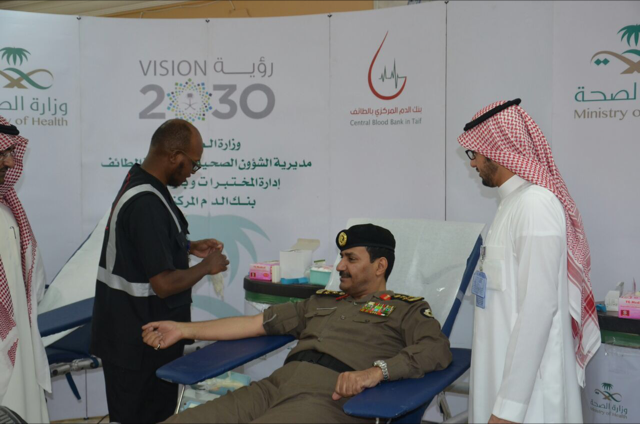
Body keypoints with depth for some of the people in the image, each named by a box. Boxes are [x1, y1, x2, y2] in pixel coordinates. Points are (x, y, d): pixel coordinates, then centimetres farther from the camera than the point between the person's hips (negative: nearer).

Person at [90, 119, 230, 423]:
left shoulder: (137, 183, 5)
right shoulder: (147, 203, -26)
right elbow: (164, 284, -27)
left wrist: (189, 247, 11)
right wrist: (207, 267, -12)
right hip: (141, 341, -10)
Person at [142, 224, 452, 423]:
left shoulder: (406, 310, 15)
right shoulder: (321, 301, 32)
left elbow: (438, 350, -5)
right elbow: (254, 324, 29)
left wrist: (376, 371, -21)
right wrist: (184, 330, 24)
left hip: (331, 395, -5)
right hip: (278, 383, 6)